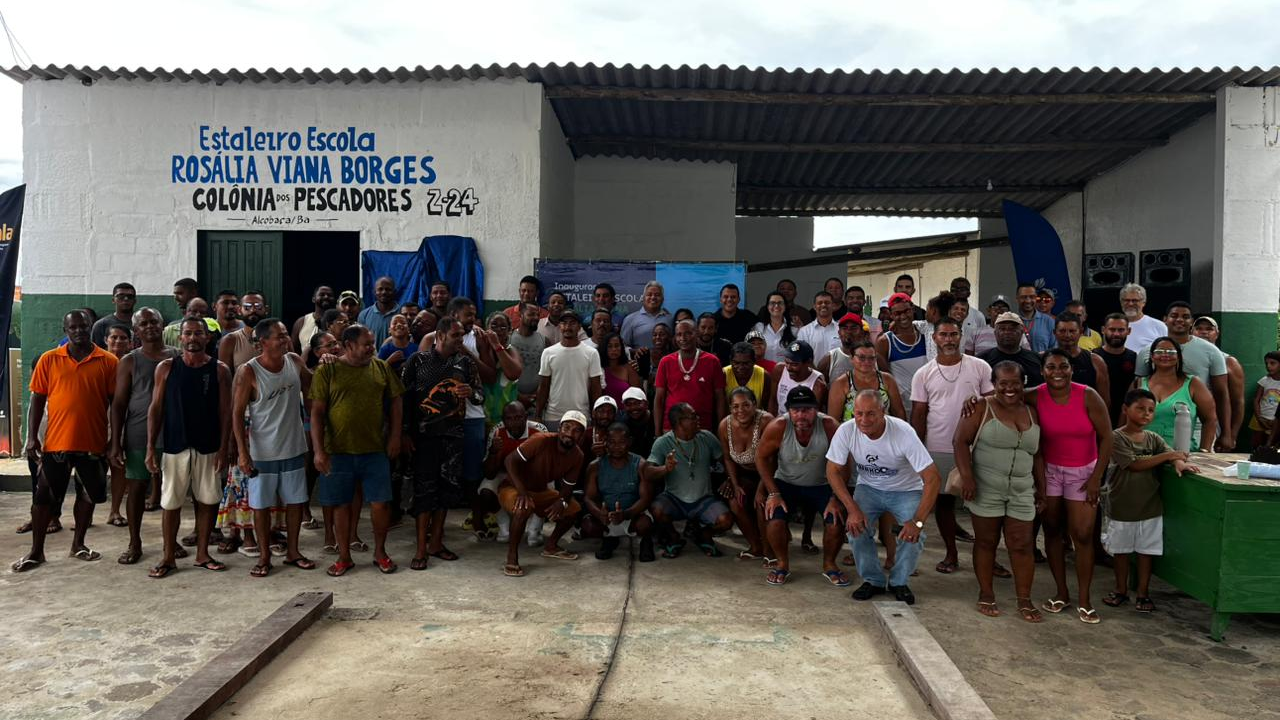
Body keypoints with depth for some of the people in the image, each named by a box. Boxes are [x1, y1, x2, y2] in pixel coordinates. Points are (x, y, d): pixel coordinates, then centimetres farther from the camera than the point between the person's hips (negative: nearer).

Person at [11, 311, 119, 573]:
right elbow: (37, 399, 3)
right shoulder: (49, 360, 2)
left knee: (88, 495, 11)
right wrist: (32, 437, -4)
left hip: (92, 442, 0)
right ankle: (36, 551, 17)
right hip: (56, 442, 0)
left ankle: (78, 544, 27)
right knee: (44, 497, 5)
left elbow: (116, 403, 2)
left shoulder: (108, 362, 0)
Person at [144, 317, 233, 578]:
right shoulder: (166, 368, 1)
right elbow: (156, 408, 2)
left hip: (208, 447, 0)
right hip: (175, 446, 0)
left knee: (207, 501, 7)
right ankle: (169, 558, 18)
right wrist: (150, 447, -3)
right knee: (171, 503, 6)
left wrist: (224, 448, -7)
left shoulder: (219, 370, 0)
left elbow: (225, 412, -1)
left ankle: (202, 554, 20)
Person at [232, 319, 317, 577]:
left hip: (294, 448, 4)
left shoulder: (295, 362, -1)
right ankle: (264, 556, 23)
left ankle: (292, 551, 28)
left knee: (296, 501, 12)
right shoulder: (248, 372, -14)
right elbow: (237, 414, -12)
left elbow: (312, 388, 14)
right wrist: (242, 453, -15)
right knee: (262, 505, 8)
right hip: (262, 452, -4)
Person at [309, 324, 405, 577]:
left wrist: (395, 436, 2)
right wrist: (318, 450, -10)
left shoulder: (381, 368, 5)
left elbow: (395, 403, 10)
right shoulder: (327, 371, -4)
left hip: (375, 450, 2)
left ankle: (380, 552, 22)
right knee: (341, 504, 8)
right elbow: (317, 412, -5)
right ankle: (344, 557, 22)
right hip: (338, 451, -2)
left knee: (381, 502, 3)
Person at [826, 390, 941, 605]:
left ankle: (898, 582, 5)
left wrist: (917, 521, -36)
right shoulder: (846, 431, -23)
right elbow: (833, 471, -12)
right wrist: (852, 508, -24)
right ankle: (873, 580, 2)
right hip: (868, 488, 2)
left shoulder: (903, 433, -30)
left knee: (914, 535, -23)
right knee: (856, 526, -23)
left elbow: (933, 478, -29)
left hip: (906, 491, -2)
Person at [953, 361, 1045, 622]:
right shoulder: (981, 408, -4)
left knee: (1022, 544, 3)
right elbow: (960, 442, -9)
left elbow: (1037, 454, 17)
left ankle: (1024, 600, 13)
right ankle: (986, 595, 18)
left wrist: (1041, 486, 14)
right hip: (986, 489, -4)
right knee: (986, 542, 6)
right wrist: (967, 476, -18)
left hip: (1021, 491, 4)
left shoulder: (1031, 412, 11)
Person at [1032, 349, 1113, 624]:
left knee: (1082, 535, -2)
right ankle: (1062, 593, 23)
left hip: (1083, 472, -2)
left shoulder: (1088, 396, -15)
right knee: (1052, 530, 9)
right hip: (1049, 470, 2)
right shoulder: (1035, 397, -12)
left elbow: (1106, 437, -9)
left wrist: (1096, 477, -9)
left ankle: (1084, 600, 11)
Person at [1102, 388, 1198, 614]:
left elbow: (1173, 453, -3)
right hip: (1121, 506, -3)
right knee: (1121, 550, 12)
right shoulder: (1116, 438, -12)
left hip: (1150, 506, 3)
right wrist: (1167, 456, -22)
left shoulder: (1153, 439, 4)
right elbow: (1135, 464, -19)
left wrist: (1180, 463, -27)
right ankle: (1121, 590, 27)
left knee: (1146, 551, 9)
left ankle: (1143, 593, 20)